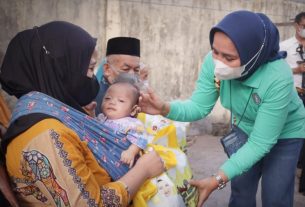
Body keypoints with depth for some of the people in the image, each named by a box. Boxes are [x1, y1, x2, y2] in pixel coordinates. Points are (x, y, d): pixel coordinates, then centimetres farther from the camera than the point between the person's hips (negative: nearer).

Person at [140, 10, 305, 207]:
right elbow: (199, 106, -18)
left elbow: (259, 143, -36)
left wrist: (218, 180, -42)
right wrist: (165, 108, -38)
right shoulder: (213, 62, -27)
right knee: (240, 190, 12)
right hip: (244, 129, 4)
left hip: (285, 134, -4)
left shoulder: (278, 78, -40)